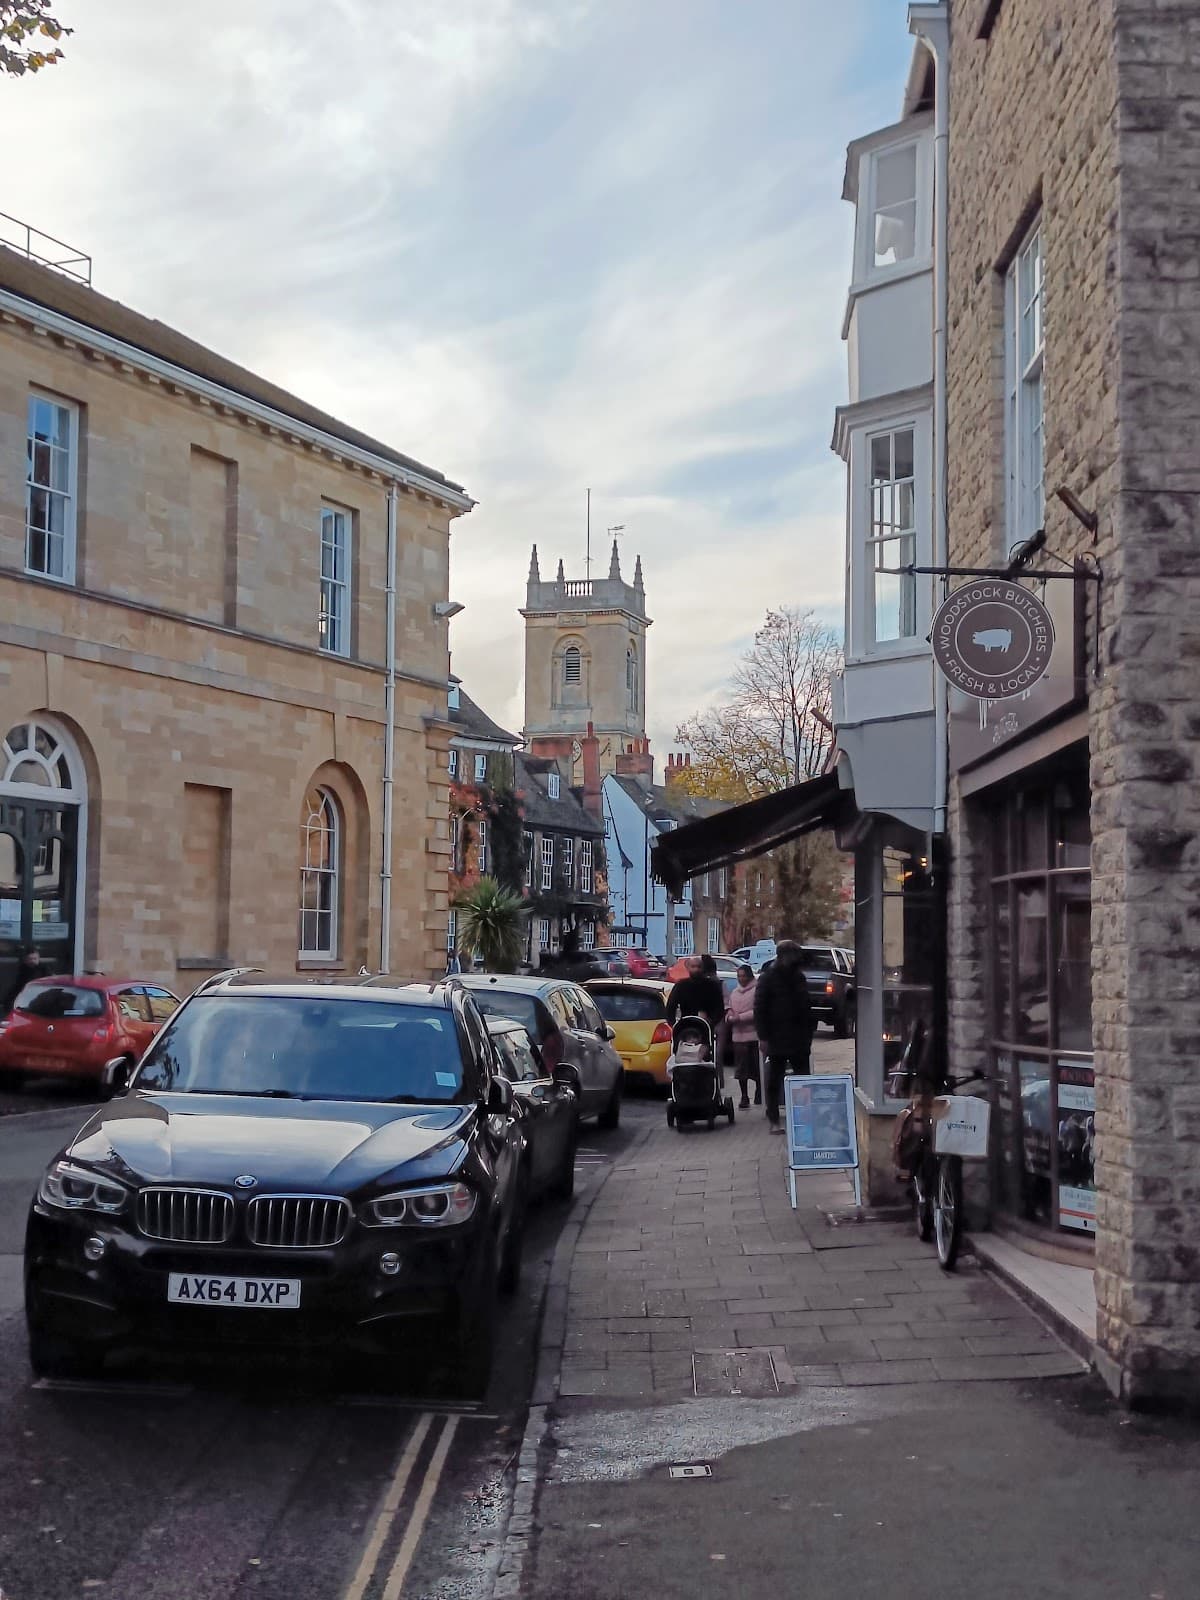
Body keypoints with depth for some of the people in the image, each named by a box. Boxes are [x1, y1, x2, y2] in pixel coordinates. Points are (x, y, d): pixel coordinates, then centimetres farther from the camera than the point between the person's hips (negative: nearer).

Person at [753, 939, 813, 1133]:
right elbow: (759, 1008, -7)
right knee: (775, 1081, 3)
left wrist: (808, 1035, 12)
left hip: (799, 1039, 5)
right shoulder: (768, 978, -4)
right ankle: (774, 1120, 9)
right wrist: (763, 1037, -13)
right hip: (777, 1039, -5)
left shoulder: (798, 978, 12)